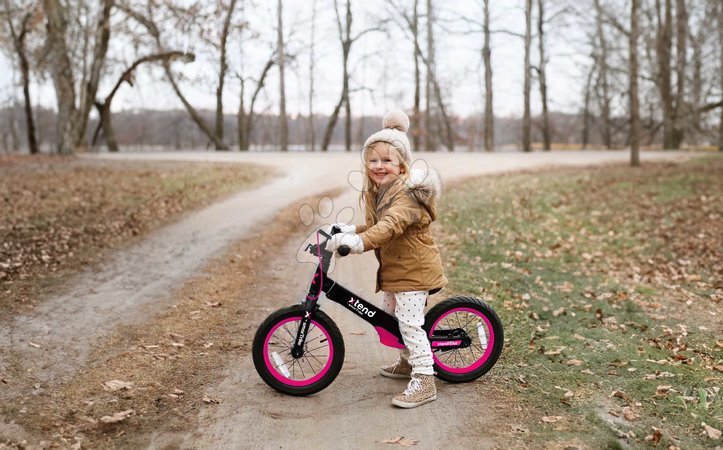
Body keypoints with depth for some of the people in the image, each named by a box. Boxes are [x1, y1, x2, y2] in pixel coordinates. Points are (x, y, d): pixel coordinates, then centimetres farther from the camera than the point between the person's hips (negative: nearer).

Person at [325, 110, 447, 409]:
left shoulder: (407, 192, -22)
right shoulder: (375, 191, 9)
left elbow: (390, 226, -38)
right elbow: (374, 227, 16)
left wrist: (359, 242, -51)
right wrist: (351, 230, -2)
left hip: (414, 269, -10)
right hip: (393, 268, 10)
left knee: (409, 323, -11)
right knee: (388, 316, 21)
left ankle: (424, 381, -2)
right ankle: (408, 362, 41)